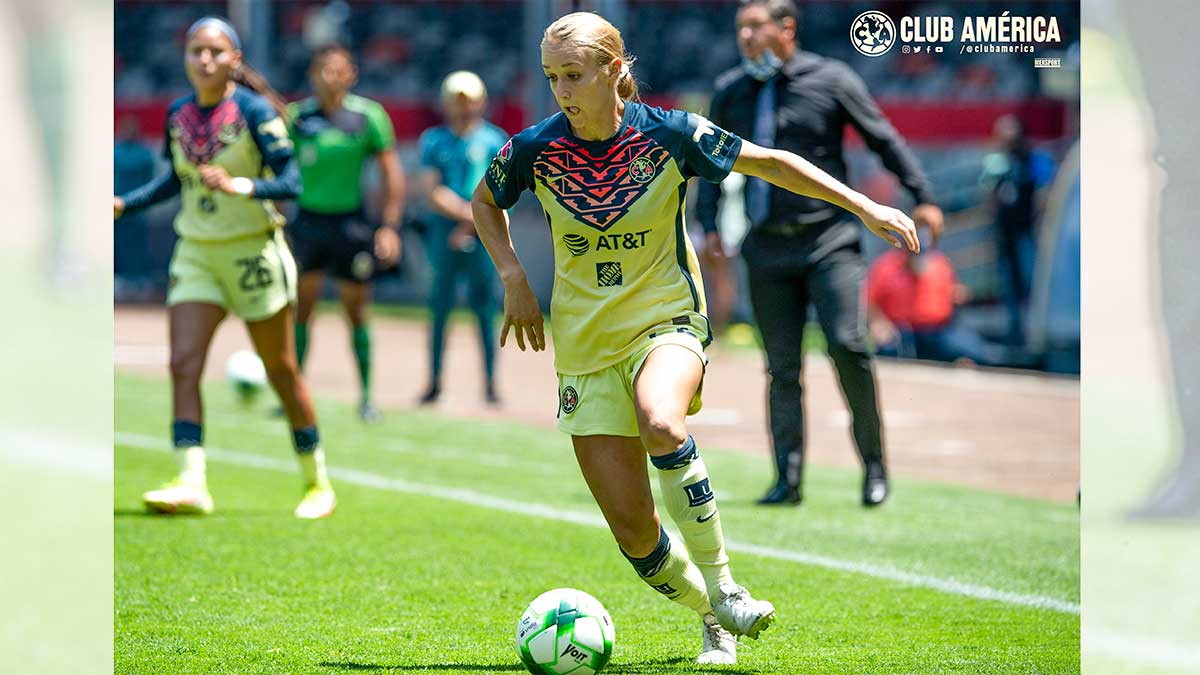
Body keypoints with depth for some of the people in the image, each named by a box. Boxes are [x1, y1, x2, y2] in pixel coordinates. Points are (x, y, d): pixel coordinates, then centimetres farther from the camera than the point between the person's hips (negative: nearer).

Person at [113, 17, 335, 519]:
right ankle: (191, 484, -16)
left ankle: (317, 484, 18)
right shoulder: (178, 115, 4)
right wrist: (126, 204, 9)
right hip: (196, 252, 5)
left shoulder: (255, 112, -12)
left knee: (280, 371, 5)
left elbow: (291, 182, -17)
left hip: (254, 251, -5)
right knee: (183, 365, -12)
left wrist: (240, 186, -32)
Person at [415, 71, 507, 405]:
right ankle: (434, 381, 8)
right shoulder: (434, 140, 7)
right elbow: (432, 192, 0)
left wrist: (469, 226, -9)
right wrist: (468, 212, -11)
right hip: (444, 227, 1)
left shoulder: (494, 140, 4)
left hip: (483, 231, -1)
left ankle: (490, 382, -1)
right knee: (440, 305, 3)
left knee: (484, 305, -3)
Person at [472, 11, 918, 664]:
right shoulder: (535, 150, -6)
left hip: (666, 321, -2)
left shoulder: (668, 134, -11)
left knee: (661, 423, -38)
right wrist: (514, 279, 1)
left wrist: (866, 207, -6)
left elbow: (770, 162, -2)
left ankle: (724, 590, -24)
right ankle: (714, 625, 20)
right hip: (584, 345, 3)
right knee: (632, 529, -6)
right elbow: (484, 202, 15)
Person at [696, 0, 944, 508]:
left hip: (829, 240, -3)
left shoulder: (832, 80, -1)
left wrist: (922, 197, 4)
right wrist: (709, 223, 7)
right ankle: (788, 479, 5)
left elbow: (883, 139, 6)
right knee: (782, 366, 2)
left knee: (847, 345, -15)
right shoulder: (730, 92, 8)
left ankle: (874, 466, -3)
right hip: (767, 248, 3)